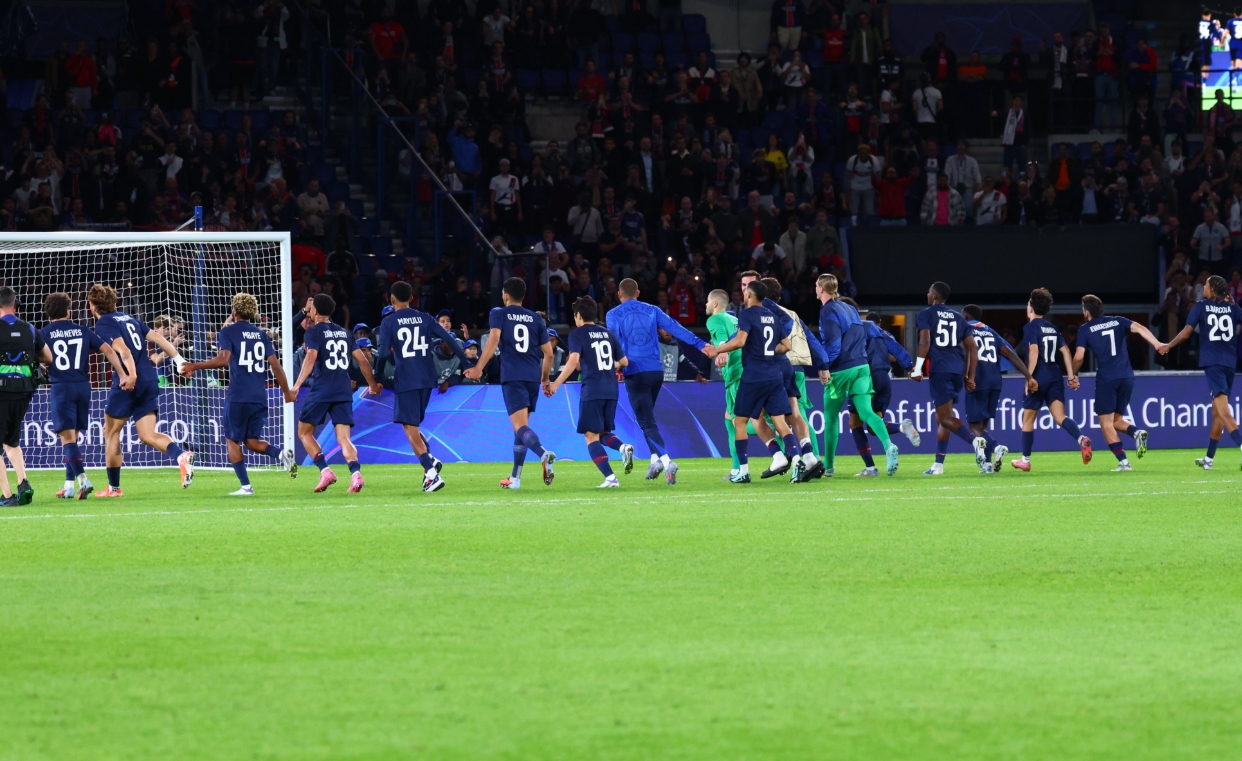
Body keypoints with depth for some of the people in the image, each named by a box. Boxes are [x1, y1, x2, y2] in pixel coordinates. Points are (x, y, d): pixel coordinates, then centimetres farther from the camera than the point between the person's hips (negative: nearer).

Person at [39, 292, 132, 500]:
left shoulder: (44, 333, 2)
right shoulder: (83, 331, 10)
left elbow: (43, 358, -12)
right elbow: (108, 350, 3)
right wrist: (124, 375, 0)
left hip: (61, 387, -4)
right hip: (83, 386, 4)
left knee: (67, 437, -6)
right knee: (72, 436, 14)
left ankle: (82, 479, -24)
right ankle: (69, 485, 15)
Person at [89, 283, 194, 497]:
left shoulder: (103, 324, -3)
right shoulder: (129, 318, 20)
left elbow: (123, 350, -19)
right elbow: (157, 337, 14)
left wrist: (131, 374, -30)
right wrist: (178, 359, 12)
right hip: (150, 381, 7)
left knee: (111, 431, 11)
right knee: (147, 435, 3)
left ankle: (113, 487, 16)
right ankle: (181, 456, -25)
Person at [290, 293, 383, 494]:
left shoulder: (313, 333, -1)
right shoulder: (344, 332, 16)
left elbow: (311, 358, -18)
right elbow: (362, 360, 16)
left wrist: (297, 385, -25)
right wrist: (373, 384, 28)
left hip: (321, 390, -5)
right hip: (344, 392, 5)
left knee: (304, 432, 11)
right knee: (344, 439, 0)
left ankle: (325, 471, -5)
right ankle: (356, 474, -25)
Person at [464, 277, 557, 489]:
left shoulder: (499, 314, 4)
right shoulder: (535, 319, 15)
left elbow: (493, 339, -13)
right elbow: (548, 353, 14)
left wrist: (479, 368, -15)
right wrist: (545, 378, 27)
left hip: (512, 376, -5)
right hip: (533, 376, 5)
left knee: (520, 427, -13)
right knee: (521, 426, 16)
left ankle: (544, 454, -42)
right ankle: (515, 478, 18)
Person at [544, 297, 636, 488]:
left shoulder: (577, 334, -3)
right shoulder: (608, 333, 14)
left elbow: (573, 361, -17)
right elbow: (624, 362, 16)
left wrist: (556, 384, -14)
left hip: (591, 391, -6)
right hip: (611, 391, 6)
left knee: (591, 436, -1)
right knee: (603, 433, 18)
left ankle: (610, 478, -14)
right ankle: (623, 447, -14)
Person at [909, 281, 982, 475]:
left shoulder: (926, 314, 3)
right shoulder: (958, 317, 19)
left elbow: (925, 341, -12)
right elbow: (972, 347, 15)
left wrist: (917, 368, -13)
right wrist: (970, 376, 18)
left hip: (939, 369, -6)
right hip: (958, 370, 6)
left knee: (946, 417, -8)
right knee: (941, 417, 16)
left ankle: (974, 441, -34)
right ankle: (938, 464, 14)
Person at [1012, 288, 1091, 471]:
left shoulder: (1031, 327, -5)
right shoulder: (1053, 328, 15)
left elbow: (1034, 351, -18)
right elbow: (1065, 351, 10)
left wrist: (1029, 377, -19)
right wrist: (1072, 376, 9)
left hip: (1039, 379, -6)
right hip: (1055, 377, 6)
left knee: (1028, 419, 9)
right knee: (1060, 416, -5)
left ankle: (1025, 460, 19)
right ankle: (1081, 439, -34)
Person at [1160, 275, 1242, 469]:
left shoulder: (1201, 307, 0)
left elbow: (1186, 332, -2)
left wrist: (1168, 346, 12)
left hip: (1212, 363, -5)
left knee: (1223, 412, -14)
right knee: (1216, 411, 16)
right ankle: (1209, 458, 24)